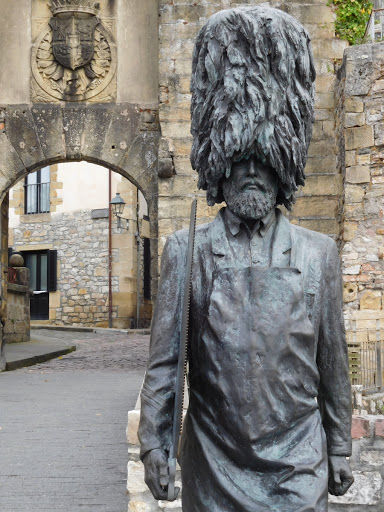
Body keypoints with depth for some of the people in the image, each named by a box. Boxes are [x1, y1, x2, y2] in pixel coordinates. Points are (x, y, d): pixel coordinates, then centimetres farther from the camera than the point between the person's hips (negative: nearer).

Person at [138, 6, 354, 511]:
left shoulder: (319, 253, 2)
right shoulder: (186, 250, -1)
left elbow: (333, 362, 6)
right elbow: (164, 358, 0)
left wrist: (340, 449, 9)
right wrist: (154, 442, -4)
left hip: (298, 463, 0)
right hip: (213, 463, 0)